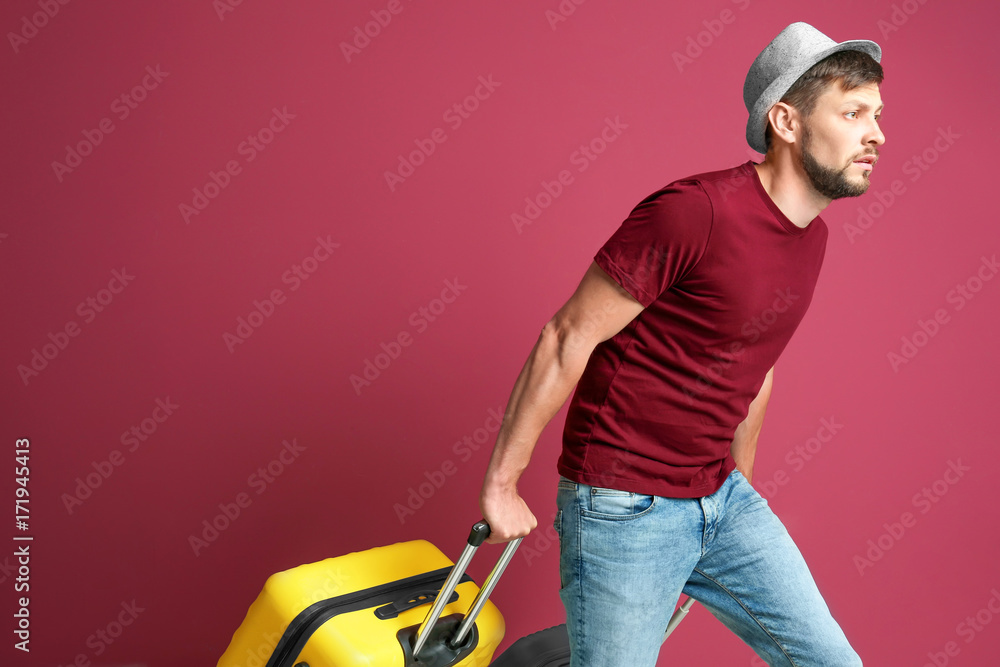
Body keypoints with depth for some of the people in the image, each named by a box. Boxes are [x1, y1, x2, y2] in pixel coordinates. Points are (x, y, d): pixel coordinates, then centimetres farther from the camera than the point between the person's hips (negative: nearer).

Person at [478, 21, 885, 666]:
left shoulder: (811, 234, 6)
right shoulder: (695, 211, -21)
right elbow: (567, 339, -18)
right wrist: (501, 483, -13)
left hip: (722, 501, 8)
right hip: (624, 512, -7)